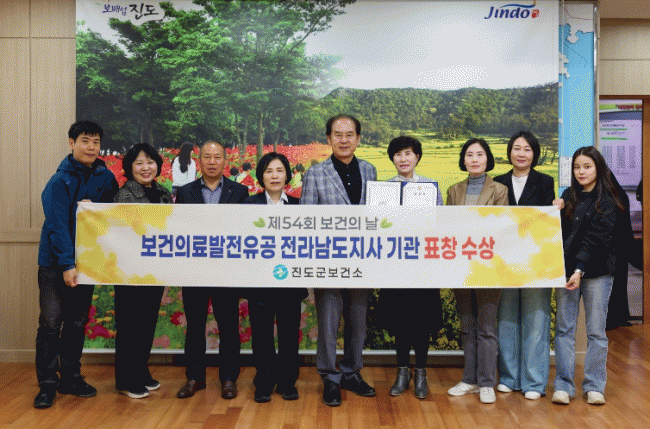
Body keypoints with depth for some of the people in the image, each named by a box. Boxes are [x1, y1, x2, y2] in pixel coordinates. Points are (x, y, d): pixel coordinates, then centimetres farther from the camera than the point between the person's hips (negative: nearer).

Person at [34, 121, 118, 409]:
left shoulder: (106, 178, 4)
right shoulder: (59, 182, -11)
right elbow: (58, 225, -17)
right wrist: (67, 264, -23)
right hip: (55, 263, -4)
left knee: (77, 323, 12)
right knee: (51, 322, -2)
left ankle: (71, 377, 24)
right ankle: (47, 383, 9)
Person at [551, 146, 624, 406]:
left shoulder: (607, 201, -3)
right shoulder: (568, 196, 10)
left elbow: (595, 239, -14)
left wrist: (580, 269, -23)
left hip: (596, 271, -3)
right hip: (567, 269, 4)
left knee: (596, 331, 4)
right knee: (564, 329, 2)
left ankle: (594, 387, 16)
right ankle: (563, 386, 9)